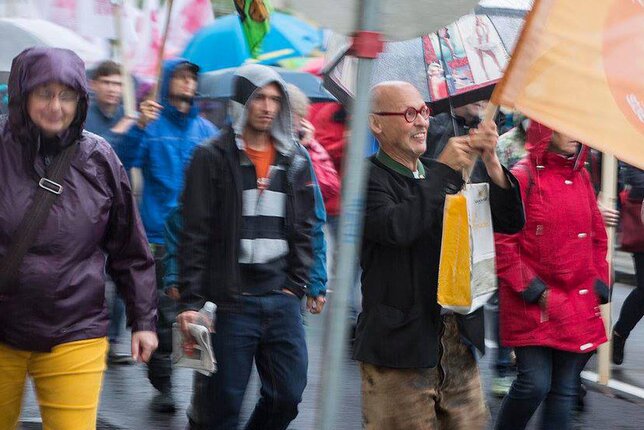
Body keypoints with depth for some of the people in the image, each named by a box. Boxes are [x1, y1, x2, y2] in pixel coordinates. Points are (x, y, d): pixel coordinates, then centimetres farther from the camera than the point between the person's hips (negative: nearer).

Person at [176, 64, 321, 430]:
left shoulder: (296, 160, 11)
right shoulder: (213, 158, -2)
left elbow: (304, 229, 14)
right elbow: (195, 235, -5)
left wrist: (299, 285, 3)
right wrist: (191, 301, -10)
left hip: (282, 301, 4)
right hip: (230, 303, -4)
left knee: (288, 394, 2)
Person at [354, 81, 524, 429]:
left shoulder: (441, 175, 16)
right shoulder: (369, 178, -6)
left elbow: (510, 222, 10)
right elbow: (397, 227, -26)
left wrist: (490, 161, -5)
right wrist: (445, 171, -18)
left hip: (458, 344, 7)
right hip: (399, 345, -6)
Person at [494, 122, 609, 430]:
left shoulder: (581, 177, 10)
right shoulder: (523, 177, -9)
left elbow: (597, 237, 17)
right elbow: (503, 242, -11)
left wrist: (598, 286, 8)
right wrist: (532, 290, -12)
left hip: (579, 308, 6)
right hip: (533, 307, -6)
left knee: (565, 390, 5)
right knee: (535, 384, -12)